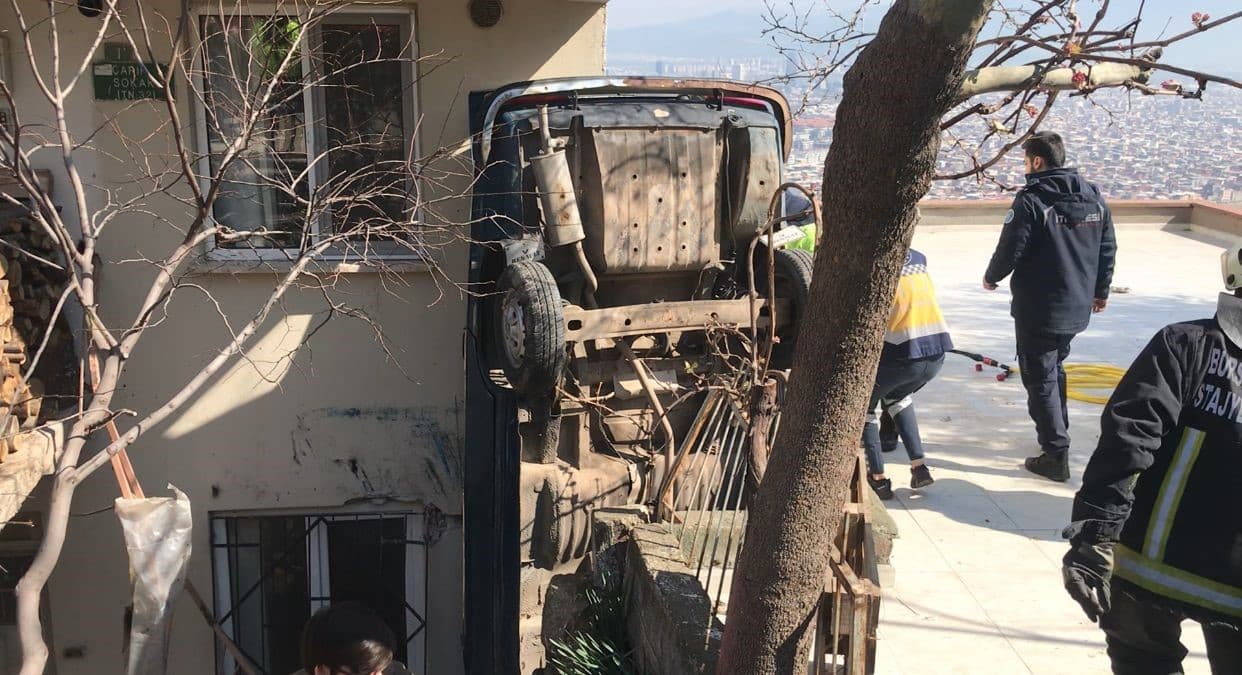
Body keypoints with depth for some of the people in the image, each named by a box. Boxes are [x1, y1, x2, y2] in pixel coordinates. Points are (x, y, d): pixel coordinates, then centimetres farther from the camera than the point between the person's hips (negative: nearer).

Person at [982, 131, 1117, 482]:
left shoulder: (1031, 200, -18)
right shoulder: (1094, 197, 4)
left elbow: (1011, 251, -16)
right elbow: (1108, 249, 10)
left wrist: (991, 277, 4)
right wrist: (1101, 289, 22)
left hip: (1038, 310, -7)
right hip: (1077, 308, 7)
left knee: (1041, 379, 1)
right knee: (1055, 368, 25)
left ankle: (1056, 455, 1)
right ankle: (1056, 432, 35)